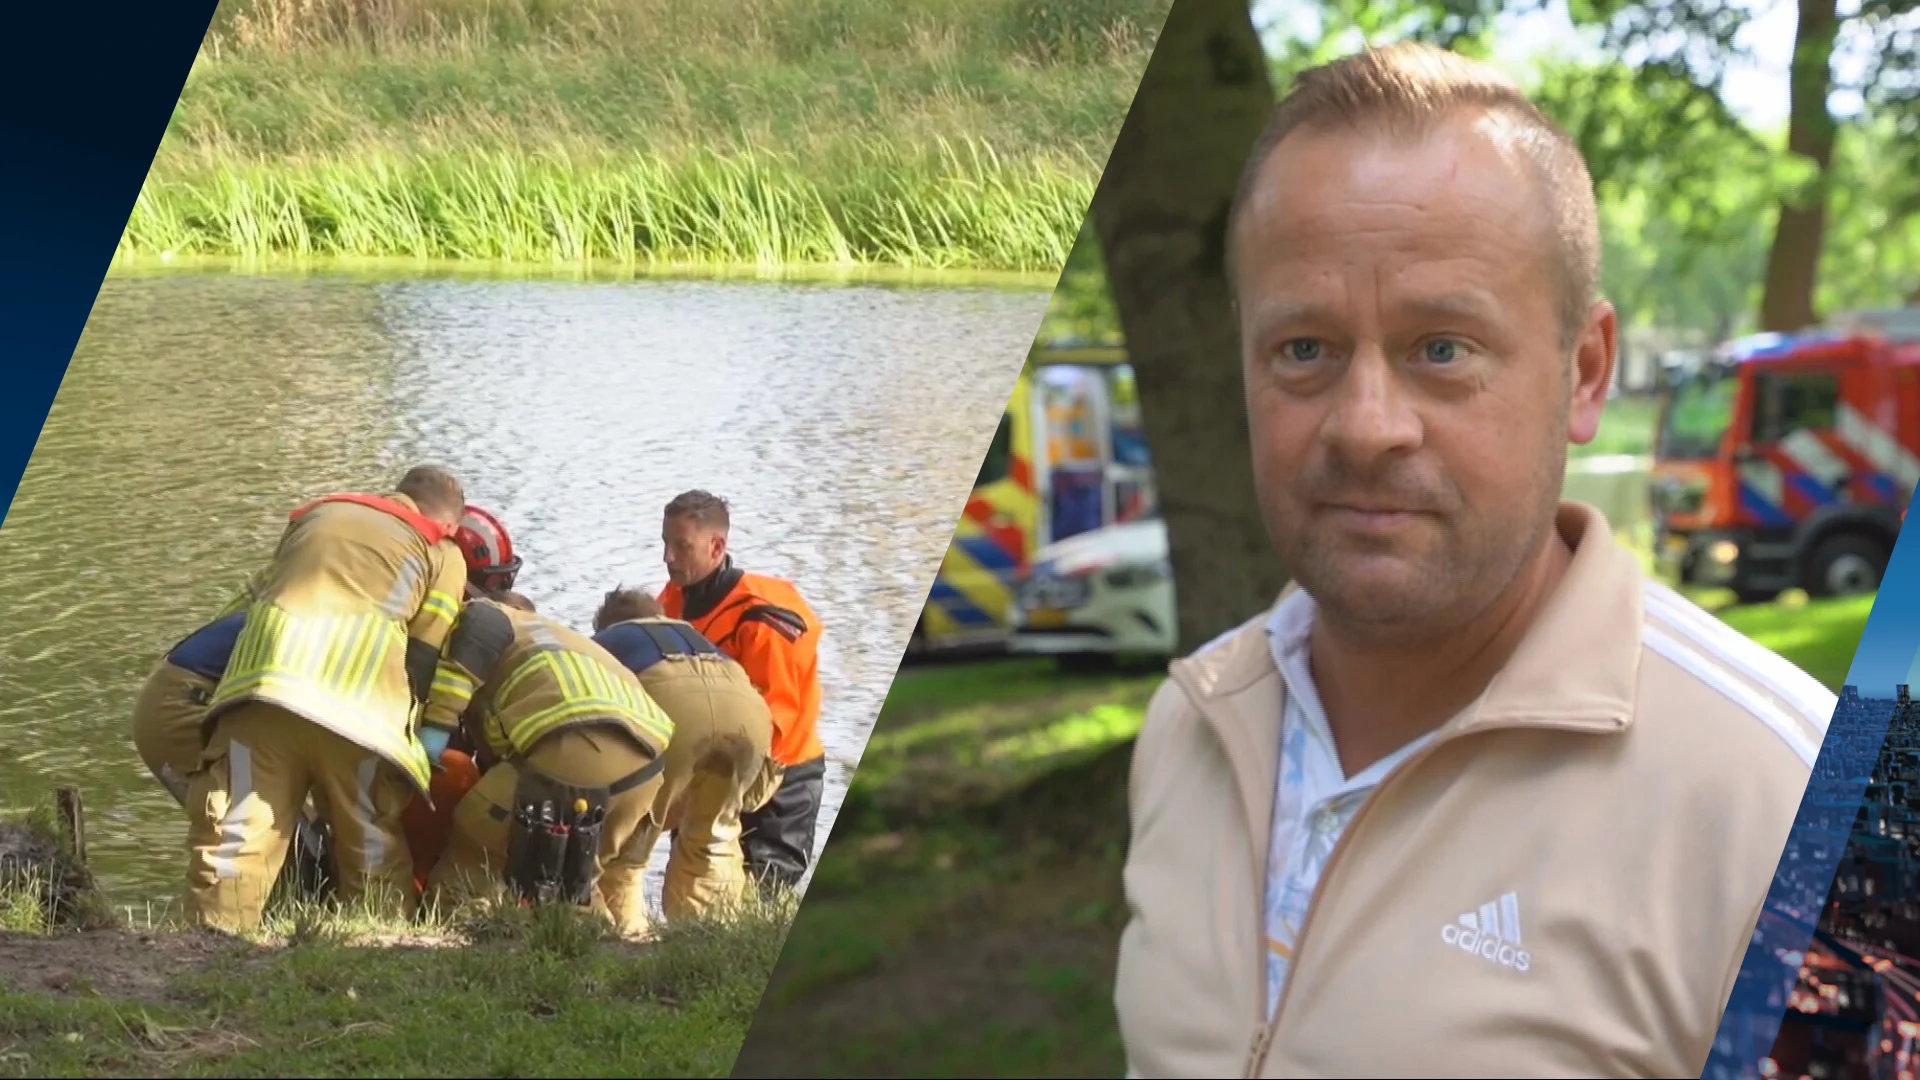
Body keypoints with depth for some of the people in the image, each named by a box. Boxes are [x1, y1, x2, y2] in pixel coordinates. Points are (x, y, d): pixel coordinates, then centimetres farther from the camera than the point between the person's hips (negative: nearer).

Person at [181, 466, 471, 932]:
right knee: (374, 854, 9)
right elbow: (421, 664, 13)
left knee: (232, 840, -2)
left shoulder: (318, 512, 33)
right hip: (358, 713, -2)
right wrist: (420, 749, 20)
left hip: (262, 688, 2)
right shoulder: (443, 554, 21)